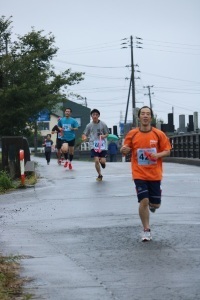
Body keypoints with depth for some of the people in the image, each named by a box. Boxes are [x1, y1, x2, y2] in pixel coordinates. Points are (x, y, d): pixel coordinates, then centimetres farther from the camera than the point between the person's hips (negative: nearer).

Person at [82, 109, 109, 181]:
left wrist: (104, 136, -15)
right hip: (93, 145, 0)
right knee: (96, 160, -11)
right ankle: (99, 175, 11)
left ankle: (102, 161, 34)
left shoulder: (103, 124, -1)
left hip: (102, 145, 0)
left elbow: (107, 133, 7)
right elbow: (85, 134, 7)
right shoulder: (89, 125, 1)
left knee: (103, 161, -7)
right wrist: (84, 137, -16)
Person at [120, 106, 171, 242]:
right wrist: (124, 150, -19)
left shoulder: (159, 134, -4)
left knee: (155, 204, 7)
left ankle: (152, 205, 46)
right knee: (144, 201, -11)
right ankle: (147, 231, 3)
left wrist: (158, 155, -19)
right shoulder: (132, 134, -3)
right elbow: (126, 151, 5)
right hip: (139, 175, -1)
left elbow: (167, 151, 1)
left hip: (155, 175, 1)